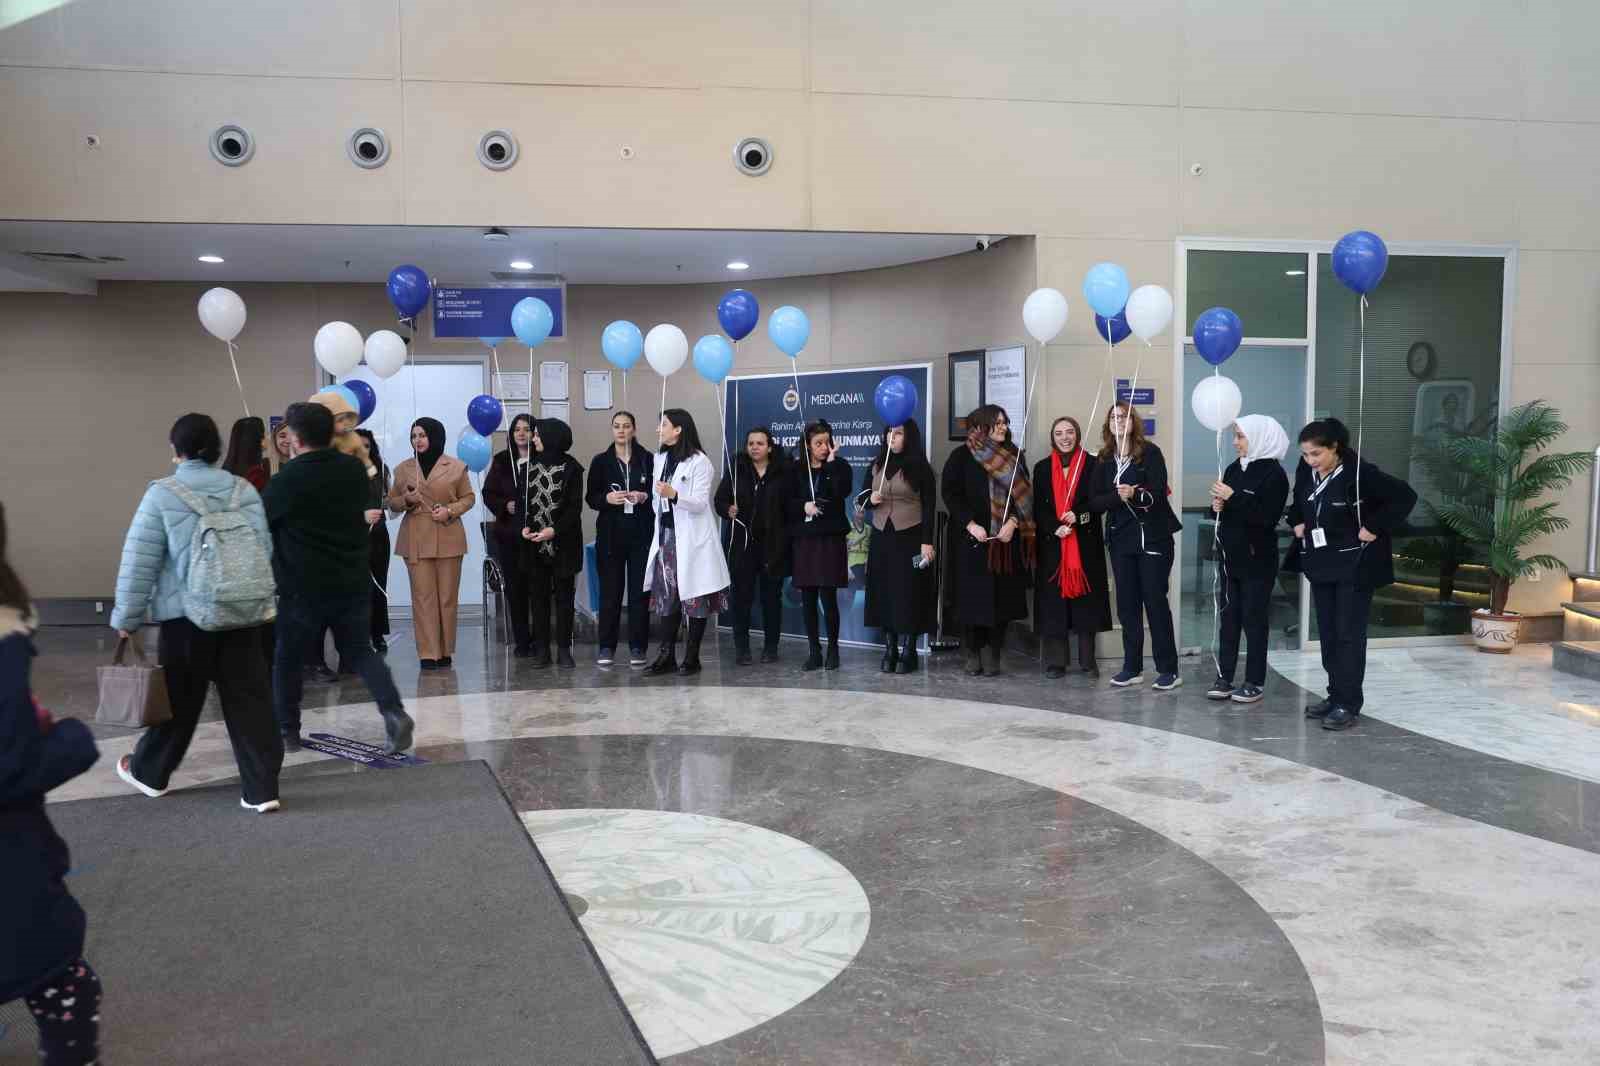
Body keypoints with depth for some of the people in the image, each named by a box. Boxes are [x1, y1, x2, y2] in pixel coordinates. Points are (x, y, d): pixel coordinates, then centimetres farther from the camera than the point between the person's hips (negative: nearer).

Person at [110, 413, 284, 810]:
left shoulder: (162, 495, -6)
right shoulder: (245, 491, 5)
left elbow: (139, 562, -6)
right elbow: (265, 550, 11)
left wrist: (126, 617, 3)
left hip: (187, 615, -2)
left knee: (179, 698, 13)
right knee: (249, 700, 2)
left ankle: (150, 772, 34)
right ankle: (261, 789, 0)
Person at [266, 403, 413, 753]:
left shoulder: (287, 479, -13)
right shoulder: (355, 469, 2)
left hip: (303, 586, -4)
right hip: (353, 581, 4)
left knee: (286, 659, 13)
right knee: (360, 650, 14)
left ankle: (286, 731, 21)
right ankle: (394, 712, -5)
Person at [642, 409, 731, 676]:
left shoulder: (699, 461, -8)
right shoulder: (660, 458, 13)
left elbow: (700, 503, -15)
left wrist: (673, 495, -30)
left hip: (691, 538, -6)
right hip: (666, 534, 6)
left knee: (695, 596, -1)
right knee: (667, 593, 5)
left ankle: (692, 657, 7)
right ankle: (667, 655, 8)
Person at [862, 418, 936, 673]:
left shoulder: (920, 468, -5)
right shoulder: (876, 467, 9)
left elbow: (929, 507, -8)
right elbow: (862, 497, 17)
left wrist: (927, 542, -15)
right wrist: (871, 499, -7)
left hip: (909, 538, -5)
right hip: (881, 538, 5)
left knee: (908, 594, -2)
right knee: (883, 594, 6)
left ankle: (907, 653, 5)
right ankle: (889, 650, 14)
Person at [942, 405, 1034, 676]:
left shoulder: (1015, 457, 10)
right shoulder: (961, 456, 2)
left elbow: (1024, 494, 5)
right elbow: (950, 493, -3)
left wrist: (1012, 522, -11)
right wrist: (970, 524, -13)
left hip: (1007, 539, 2)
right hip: (973, 539, -2)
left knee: (1003, 598, -1)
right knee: (974, 597, -1)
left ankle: (992, 654, 8)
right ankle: (973, 653, 11)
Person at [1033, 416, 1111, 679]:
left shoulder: (1091, 464, 5)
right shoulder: (1042, 468, 9)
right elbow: (1038, 508, 4)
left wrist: (1077, 515, -18)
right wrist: (1055, 528, -13)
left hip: (1086, 542, -1)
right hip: (1052, 543, 1)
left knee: (1086, 598, 0)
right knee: (1054, 601, -1)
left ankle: (1088, 661, 8)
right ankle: (1056, 661, 5)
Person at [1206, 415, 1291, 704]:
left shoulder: (1273, 474, -11)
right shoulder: (1234, 469, 9)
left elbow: (1268, 518, -20)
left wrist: (1234, 498, -22)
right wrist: (1217, 506, -6)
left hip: (1257, 559, -6)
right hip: (1229, 556, 6)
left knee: (1254, 619, 1)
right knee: (1227, 618, 8)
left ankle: (1254, 682, 9)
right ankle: (1224, 678, 14)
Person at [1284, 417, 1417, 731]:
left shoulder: (1360, 472, -19)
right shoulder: (1306, 471, 0)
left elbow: (1405, 496, -20)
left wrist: (1374, 528, -20)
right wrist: (1297, 523, 7)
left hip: (1355, 566, -7)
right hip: (1321, 564, 7)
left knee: (1348, 634, -4)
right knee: (1327, 632, 11)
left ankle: (1348, 704, 1)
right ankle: (1335, 695, 21)